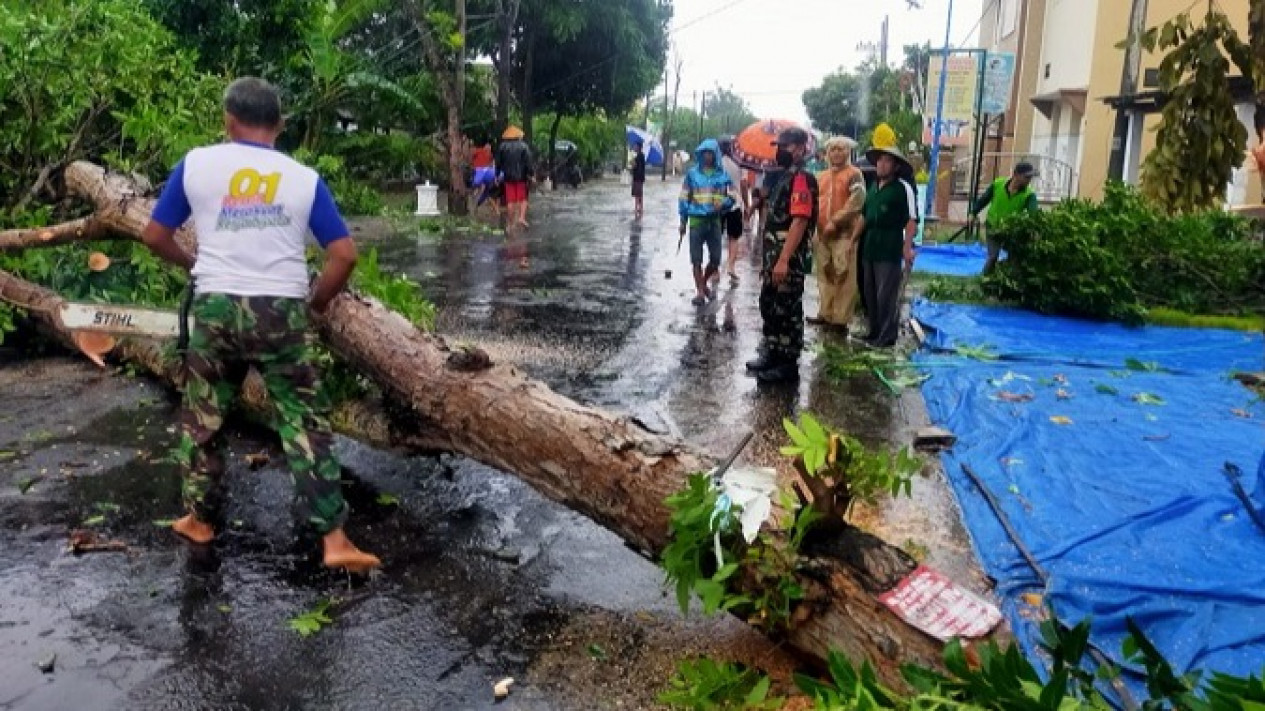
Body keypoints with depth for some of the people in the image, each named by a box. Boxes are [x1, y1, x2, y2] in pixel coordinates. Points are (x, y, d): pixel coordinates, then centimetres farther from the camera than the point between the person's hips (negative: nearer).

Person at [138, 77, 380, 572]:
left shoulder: (195, 164, 4)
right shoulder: (304, 178, 4)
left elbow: (154, 236, 10)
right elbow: (344, 255, -2)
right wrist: (318, 301, 13)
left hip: (216, 308, 1)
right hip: (281, 312, -1)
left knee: (202, 417, 20)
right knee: (305, 423, 3)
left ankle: (199, 518, 32)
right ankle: (334, 540, 0)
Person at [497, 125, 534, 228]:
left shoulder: (502, 147, 4)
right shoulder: (523, 146, -3)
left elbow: (498, 163, 7)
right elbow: (528, 163, -8)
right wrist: (531, 173, -4)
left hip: (508, 177, 2)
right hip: (521, 177, -2)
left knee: (510, 201, 4)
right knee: (523, 199, 9)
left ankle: (511, 223, 6)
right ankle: (522, 217, -10)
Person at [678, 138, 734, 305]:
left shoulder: (722, 175, 4)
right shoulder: (692, 173, 2)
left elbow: (731, 197, 6)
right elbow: (684, 197, 4)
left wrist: (723, 203, -17)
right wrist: (683, 221, 2)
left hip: (714, 221, 1)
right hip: (696, 220, -1)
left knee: (715, 259, 3)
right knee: (696, 259, -1)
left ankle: (704, 282, 30)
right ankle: (700, 291, 9)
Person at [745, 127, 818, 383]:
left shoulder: (802, 179, -15)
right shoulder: (784, 177, 17)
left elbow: (800, 221, -23)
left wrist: (784, 260, -28)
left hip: (789, 259, -10)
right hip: (774, 256, 10)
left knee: (787, 310, -2)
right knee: (769, 305, 16)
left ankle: (789, 363, 6)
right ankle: (773, 353, 28)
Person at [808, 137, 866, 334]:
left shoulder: (854, 174, -3)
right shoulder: (821, 176, 17)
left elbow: (856, 202, -15)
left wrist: (835, 222, -19)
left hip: (845, 232, -7)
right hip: (822, 233, 7)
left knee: (844, 277, -7)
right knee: (825, 275, 11)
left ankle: (841, 319, -4)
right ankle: (826, 314, 19)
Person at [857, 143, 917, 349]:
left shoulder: (903, 188, -6)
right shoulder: (873, 187, 15)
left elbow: (911, 220, -11)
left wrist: (908, 246, -18)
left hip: (890, 250, -7)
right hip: (869, 248, 7)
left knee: (887, 295, -4)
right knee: (870, 293, 12)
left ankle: (887, 336, 4)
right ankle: (874, 331, 23)